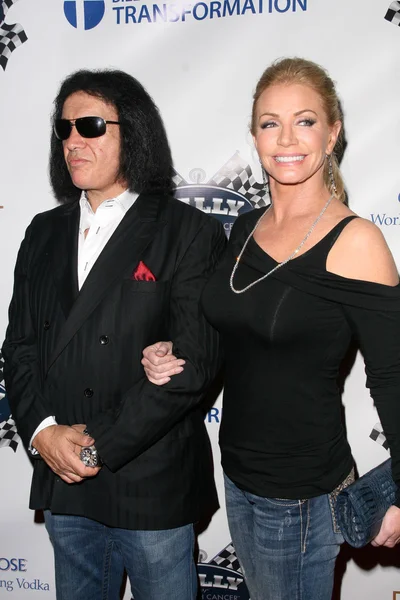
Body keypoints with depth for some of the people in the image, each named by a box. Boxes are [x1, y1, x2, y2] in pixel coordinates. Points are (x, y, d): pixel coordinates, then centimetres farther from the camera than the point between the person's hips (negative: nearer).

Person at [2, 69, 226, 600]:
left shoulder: (189, 232, -9)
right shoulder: (45, 233, 9)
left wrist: (101, 443, -16)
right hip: (64, 484, 5)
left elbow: (194, 363, -15)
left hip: (153, 491, -4)